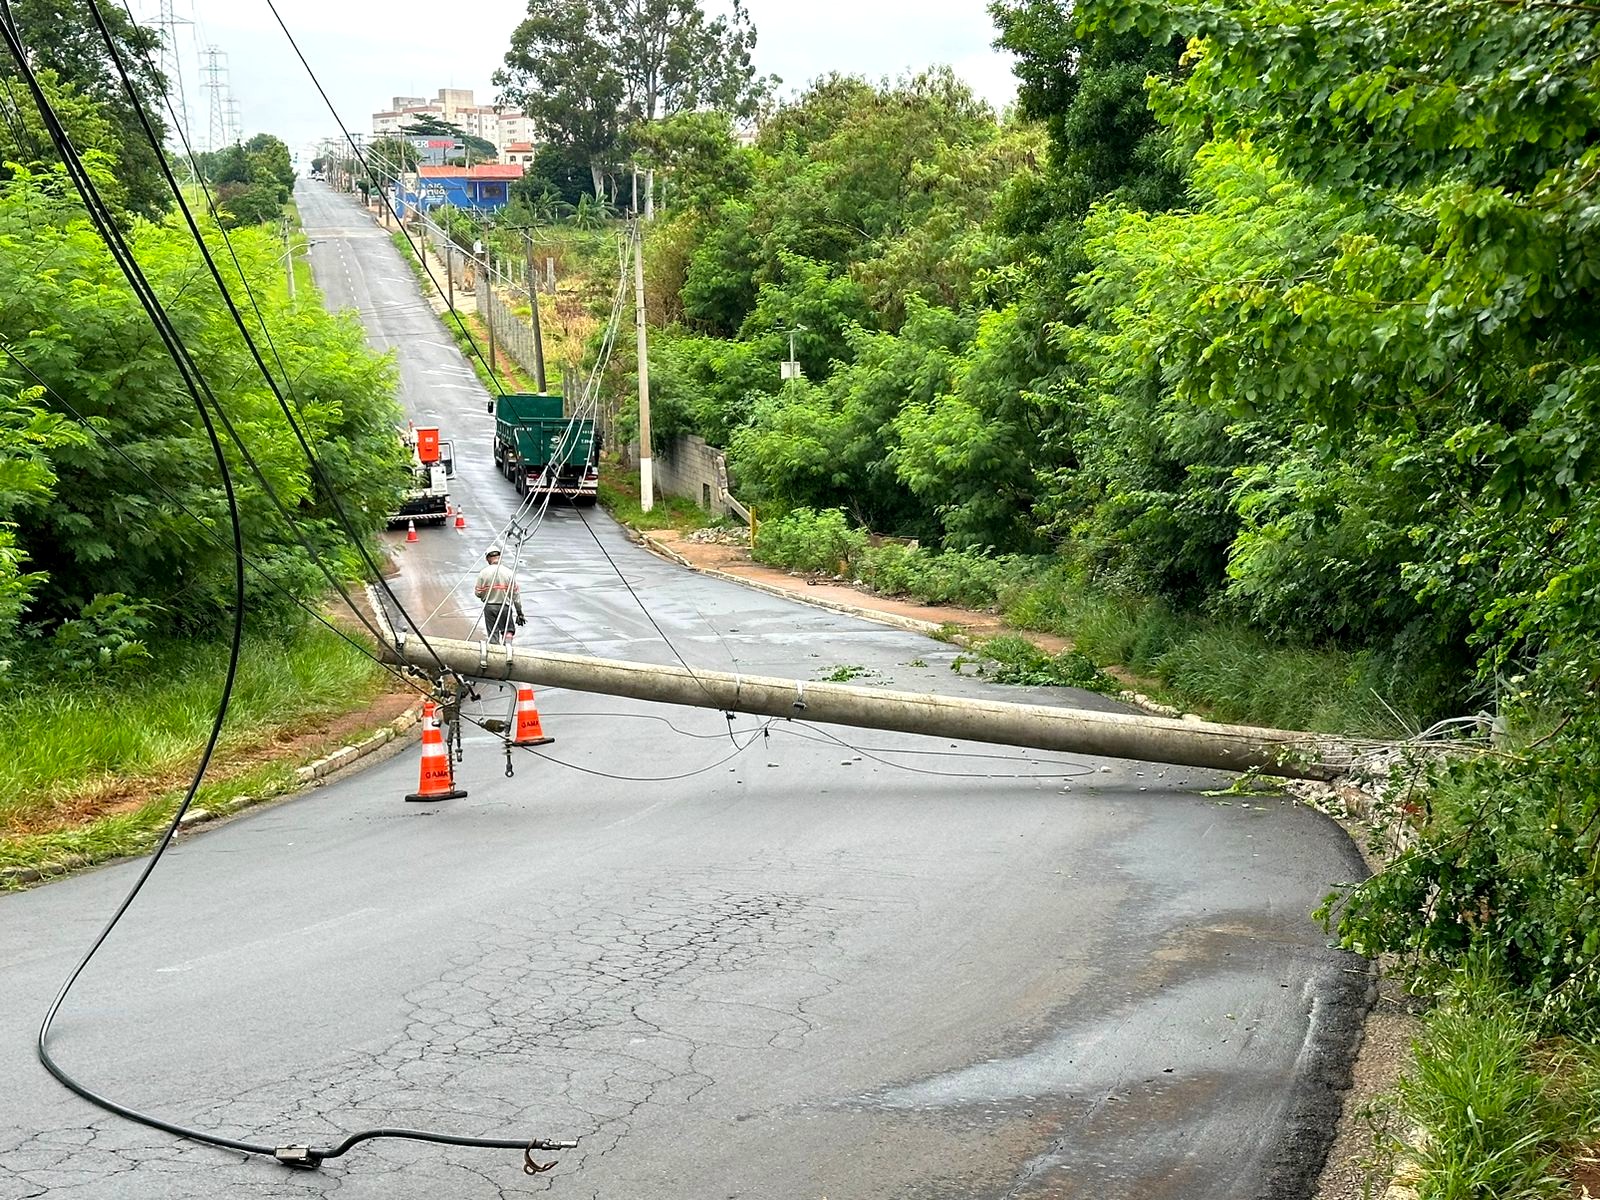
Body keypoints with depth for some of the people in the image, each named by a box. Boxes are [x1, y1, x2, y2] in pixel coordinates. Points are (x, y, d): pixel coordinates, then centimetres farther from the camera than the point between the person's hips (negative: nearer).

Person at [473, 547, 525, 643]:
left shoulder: (483, 573, -6)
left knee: (493, 635, 8)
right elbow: (515, 593, -3)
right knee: (507, 631, 10)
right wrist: (519, 612, 4)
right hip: (505, 606, -1)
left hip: (489, 606, 1)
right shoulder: (509, 572, -7)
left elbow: (478, 593, -2)